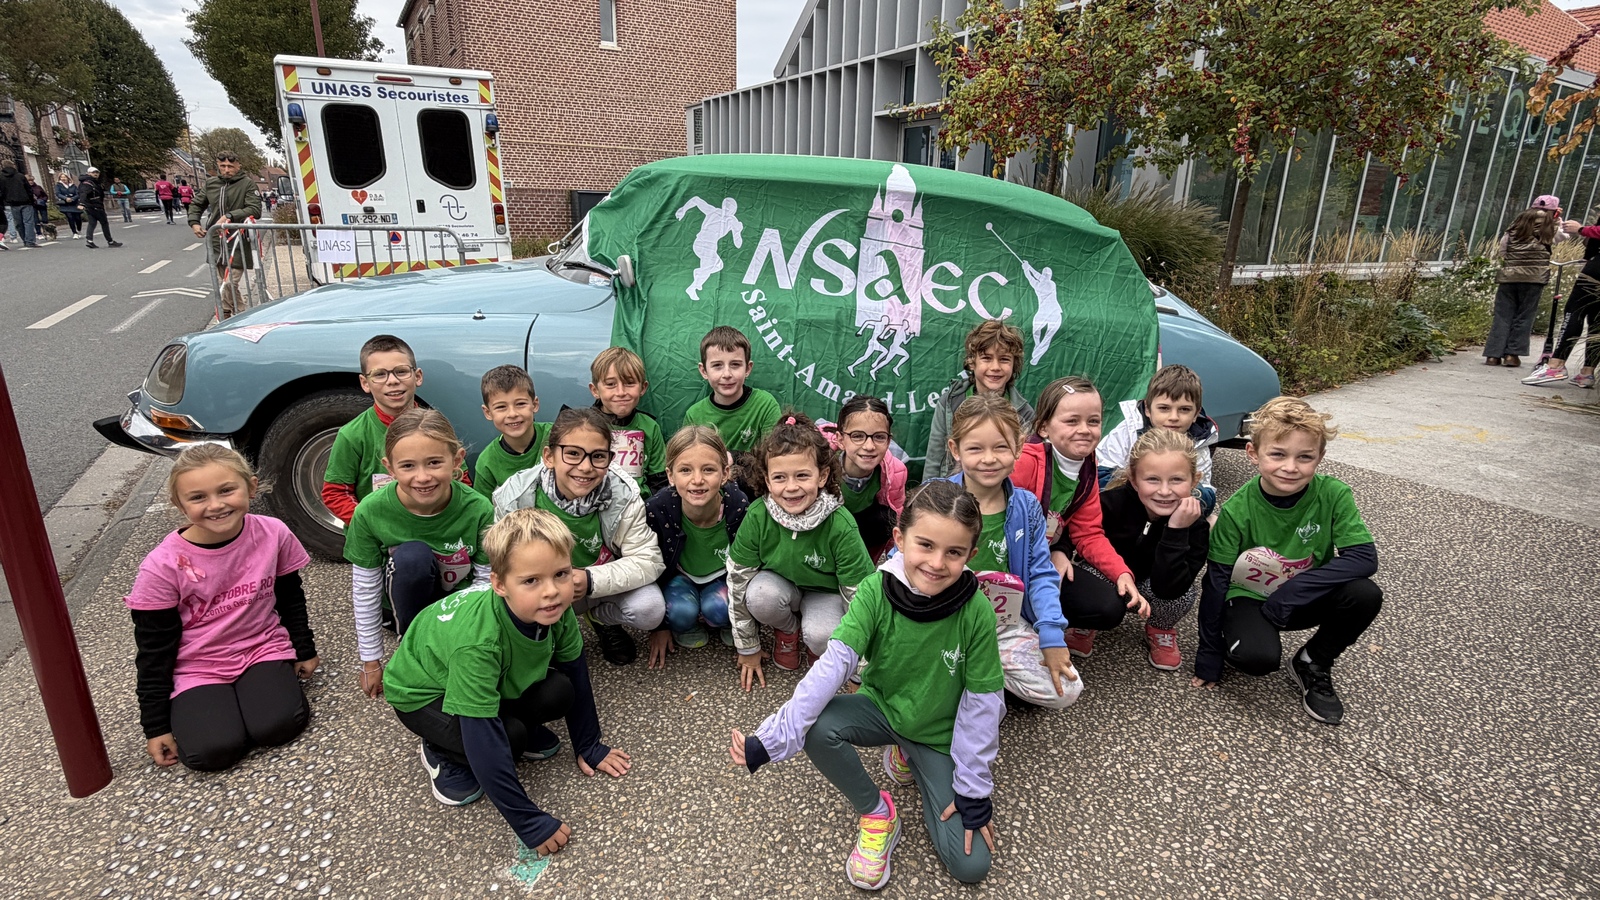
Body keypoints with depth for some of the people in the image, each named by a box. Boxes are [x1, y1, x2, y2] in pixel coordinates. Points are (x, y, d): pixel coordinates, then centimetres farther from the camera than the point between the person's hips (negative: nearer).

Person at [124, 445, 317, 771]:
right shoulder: (162, 566, -16)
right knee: (212, 750, -21)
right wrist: (156, 725, -3)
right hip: (197, 668, -1)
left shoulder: (273, 534, -11)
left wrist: (305, 650, 13)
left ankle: (262, 688, 8)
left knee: (278, 726, -23)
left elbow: (291, 597, 7)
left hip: (263, 649, 1)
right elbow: (154, 649, -6)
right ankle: (201, 704, 10)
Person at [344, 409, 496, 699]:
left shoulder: (478, 510, -23)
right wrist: (370, 662, -4)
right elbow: (364, 591, -11)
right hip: (410, 606, 1)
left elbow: (487, 579, -11)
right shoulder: (370, 513, -21)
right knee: (413, 555, -32)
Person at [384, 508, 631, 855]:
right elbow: (485, 744, -38)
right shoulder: (477, 641, -42)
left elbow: (577, 677, -9)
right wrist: (530, 822, -31)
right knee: (511, 736, -27)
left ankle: (519, 729, 9)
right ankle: (443, 755, 2)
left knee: (558, 693, -21)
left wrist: (588, 747, 0)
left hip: (499, 680, 5)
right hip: (423, 692, -4)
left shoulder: (555, 609, -26)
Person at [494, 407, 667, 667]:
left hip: (609, 584, 0)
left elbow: (648, 560, -21)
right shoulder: (514, 497, -21)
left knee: (650, 609, -26)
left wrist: (591, 580, -35)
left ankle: (600, 618, 10)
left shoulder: (623, 494, -22)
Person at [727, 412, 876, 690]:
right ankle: (787, 631, 2)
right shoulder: (757, 517, -24)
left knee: (821, 637, -33)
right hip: (781, 586, 2)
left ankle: (817, 642, 5)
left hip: (826, 593, -2)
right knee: (760, 594, -32)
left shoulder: (840, 526, -29)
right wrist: (748, 649, -4)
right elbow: (738, 580, -12)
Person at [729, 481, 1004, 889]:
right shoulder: (877, 589, -24)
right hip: (882, 709, 0)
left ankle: (909, 758, 18)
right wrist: (772, 738, -40)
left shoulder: (976, 612, -25)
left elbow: (981, 703, -16)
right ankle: (876, 813, -1)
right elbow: (834, 663, -30)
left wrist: (974, 793, -10)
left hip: (941, 733, 0)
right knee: (817, 727, -31)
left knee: (971, 864, -6)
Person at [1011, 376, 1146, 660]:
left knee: (1111, 607, -7)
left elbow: (1089, 534, 3)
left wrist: (1122, 573, -12)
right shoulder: (1025, 462, -25)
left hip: (1051, 556, 7)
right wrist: (1051, 554, -19)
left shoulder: (1088, 472, 1)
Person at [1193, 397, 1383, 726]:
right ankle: (1237, 643, 7)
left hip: (1305, 599, 3)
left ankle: (1312, 664, 0)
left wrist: (1292, 591, -29)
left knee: (1366, 594, -26)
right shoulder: (1237, 511, -21)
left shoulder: (1333, 495, -17)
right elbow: (1216, 583, -15)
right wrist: (1208, 658, -10)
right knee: (1258, 657, -33)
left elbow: (1363, 558, -21)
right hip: (1249, 597, -3)